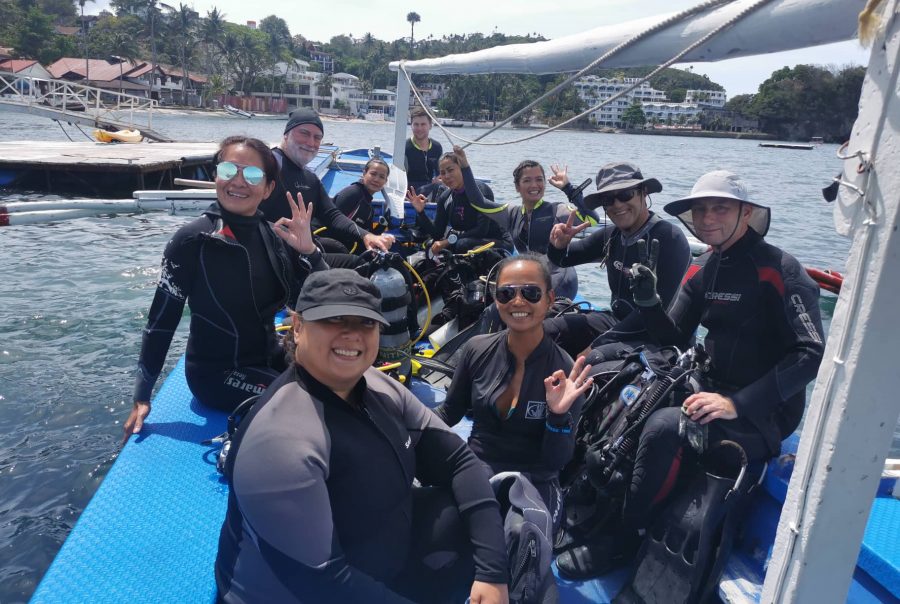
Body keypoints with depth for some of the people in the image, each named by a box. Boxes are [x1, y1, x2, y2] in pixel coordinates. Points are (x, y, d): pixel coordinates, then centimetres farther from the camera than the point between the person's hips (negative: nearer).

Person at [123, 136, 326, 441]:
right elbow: (161, 320, -11)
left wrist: (308, 251, -18)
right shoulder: (193, 240, -16)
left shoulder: (275, 237, -1)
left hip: (268, 361, 6)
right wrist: (142, 396, -9)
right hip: (216, 373, -6)